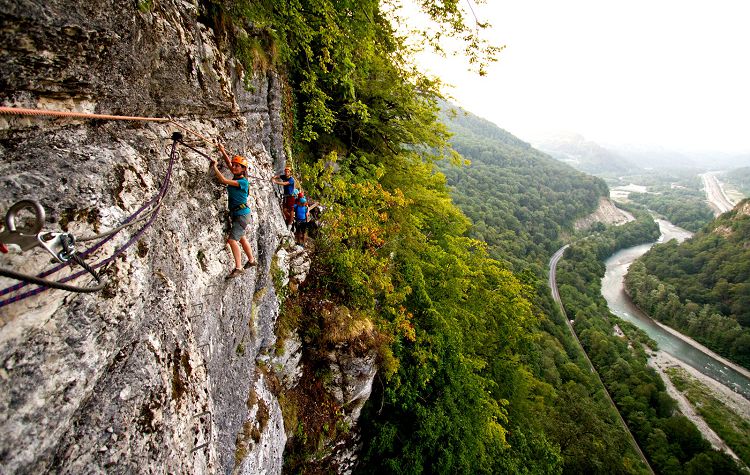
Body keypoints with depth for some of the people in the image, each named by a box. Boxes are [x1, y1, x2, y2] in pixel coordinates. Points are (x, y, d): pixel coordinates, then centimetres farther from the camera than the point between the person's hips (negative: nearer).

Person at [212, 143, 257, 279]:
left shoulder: (243, 181, -18)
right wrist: (223, 151, 8)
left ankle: (238, 267, -15)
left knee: (232, 239, -18)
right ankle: (251, 260, 37)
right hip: (236, 214, 10)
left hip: (242, 214, -10)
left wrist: (214, 166, -17)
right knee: (241, 238, 21)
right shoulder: (236, 177, 6)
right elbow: (229, 164, 17)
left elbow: (223, 180, -25)